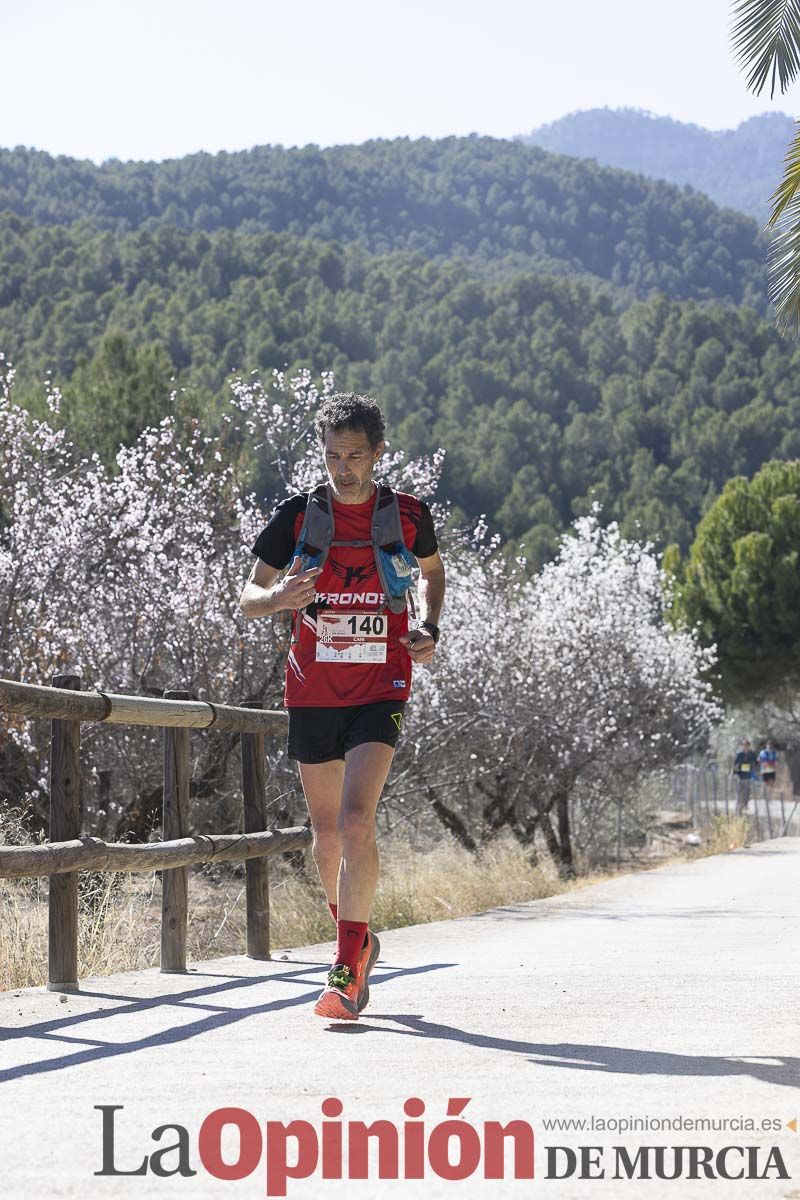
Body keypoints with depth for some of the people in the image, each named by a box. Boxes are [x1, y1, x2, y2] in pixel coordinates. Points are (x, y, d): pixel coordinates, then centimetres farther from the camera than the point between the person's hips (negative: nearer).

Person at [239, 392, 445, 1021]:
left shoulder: (408, 515, -2)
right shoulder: (298, 516, -2)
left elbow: (434, 572, 19)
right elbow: (249, 596, 4)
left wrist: (430, 630, 2)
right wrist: (279, 597, -19)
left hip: (380, 691, -2)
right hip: (313, 692, 2)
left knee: (356, 820, -19)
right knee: (326, 830, 11)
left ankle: (347, 969, -16)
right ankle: (358, 937, 37)